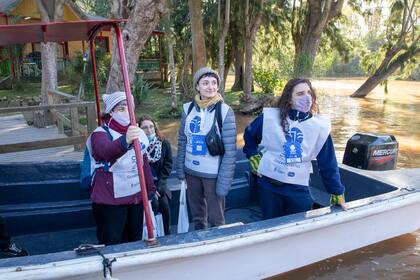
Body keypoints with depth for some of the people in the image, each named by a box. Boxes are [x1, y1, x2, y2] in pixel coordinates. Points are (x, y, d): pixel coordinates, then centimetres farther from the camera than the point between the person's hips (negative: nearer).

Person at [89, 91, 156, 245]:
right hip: (109, 201, -5)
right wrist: (124, 141, -54)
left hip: (136, 198, 6)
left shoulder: (138, 132, 9)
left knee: (135, 242, 15)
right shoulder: (100, 133, -11)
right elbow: (105, 151, -35)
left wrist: (151, 191, 12)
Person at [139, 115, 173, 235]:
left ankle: (167, 234, 2)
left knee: (164, 203, -17)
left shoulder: (164, 143, -1)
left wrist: (159, 184, -7)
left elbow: (168, 165, 2)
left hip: (159, 182, 3)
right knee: (154, 203, -23)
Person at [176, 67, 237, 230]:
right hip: (191, 171, 4)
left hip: (213, 173, -4)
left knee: (216, 218, 8)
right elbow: (182, 140, 7)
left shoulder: (225, 111, -12)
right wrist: (180, 169, 4)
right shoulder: (188, 108, -1)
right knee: (197, 215, 20)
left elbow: (230, 150, -12)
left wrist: (224, 181, -15)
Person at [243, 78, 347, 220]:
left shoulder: (320, 125, -6)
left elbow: (328, 163, 0)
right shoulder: (270, 117, -8)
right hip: (268, 185, 0)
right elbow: (249, 135, 11)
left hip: (299, 189, 0)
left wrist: (337, 193, 3)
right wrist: (254, 158, 4)